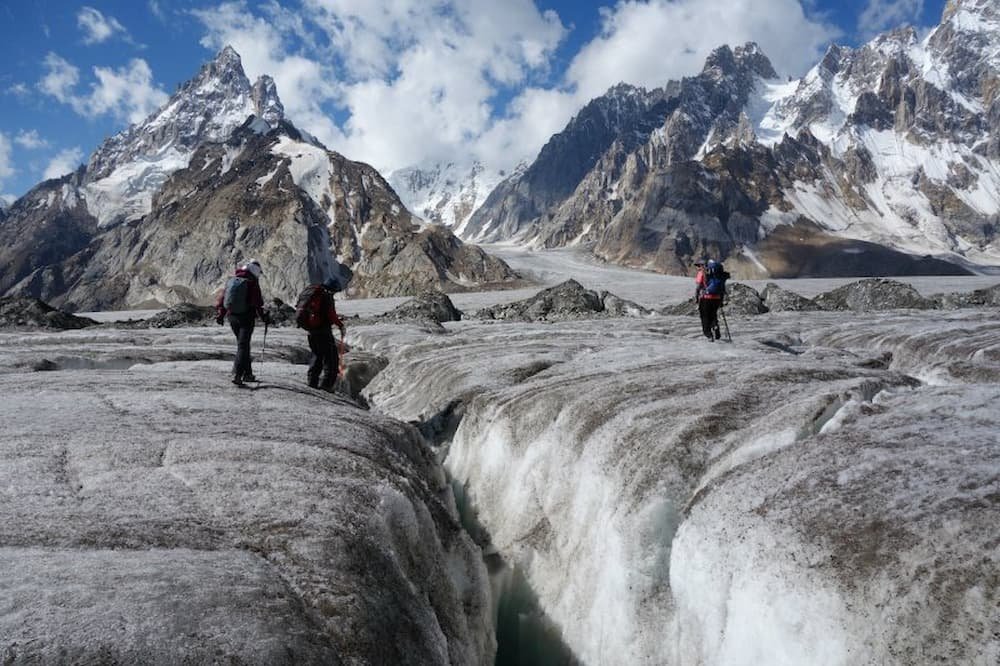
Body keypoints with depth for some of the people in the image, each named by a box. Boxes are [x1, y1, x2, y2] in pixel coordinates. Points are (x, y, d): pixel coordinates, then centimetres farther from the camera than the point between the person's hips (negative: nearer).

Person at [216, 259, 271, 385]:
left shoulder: (232, 280, 8)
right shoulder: (252, 282, -11)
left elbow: (222, 297, 13)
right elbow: (257, 303, -15)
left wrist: (220, 315, 22)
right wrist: (264, 317, -8)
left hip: (232, 317, 6)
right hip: (247, 318, -6)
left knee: (243, 344, 18)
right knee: (243, 346, -3)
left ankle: (247, 373, 22)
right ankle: (237, 374, -15)